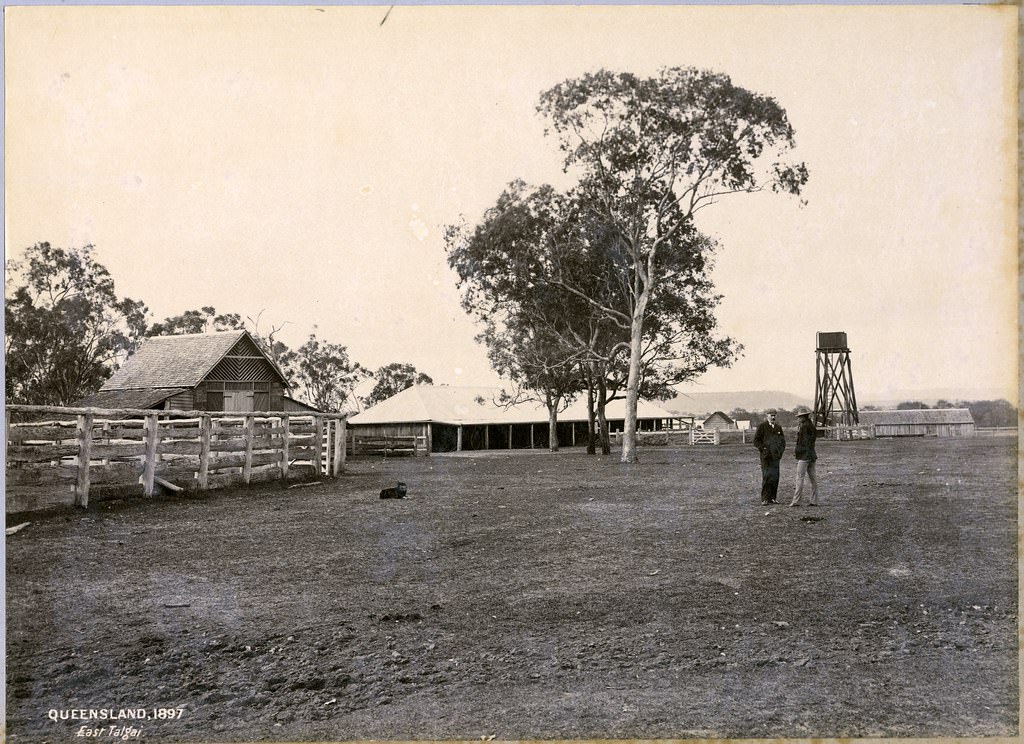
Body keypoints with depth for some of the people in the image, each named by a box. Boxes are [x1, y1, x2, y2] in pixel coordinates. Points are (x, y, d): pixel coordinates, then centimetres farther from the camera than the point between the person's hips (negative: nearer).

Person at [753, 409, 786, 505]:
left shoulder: (778, 427, 16)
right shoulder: (762, 426, 0)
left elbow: (782, 440, 24)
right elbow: (756, 440, -2)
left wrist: (781, 451, 10)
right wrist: (763, 449, -11)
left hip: (776, 457, 5)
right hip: (766, 457, -5)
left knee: (775, 478, 3)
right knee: (766, 477, -7)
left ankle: (773, 498, 11)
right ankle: (765, 499, -3)